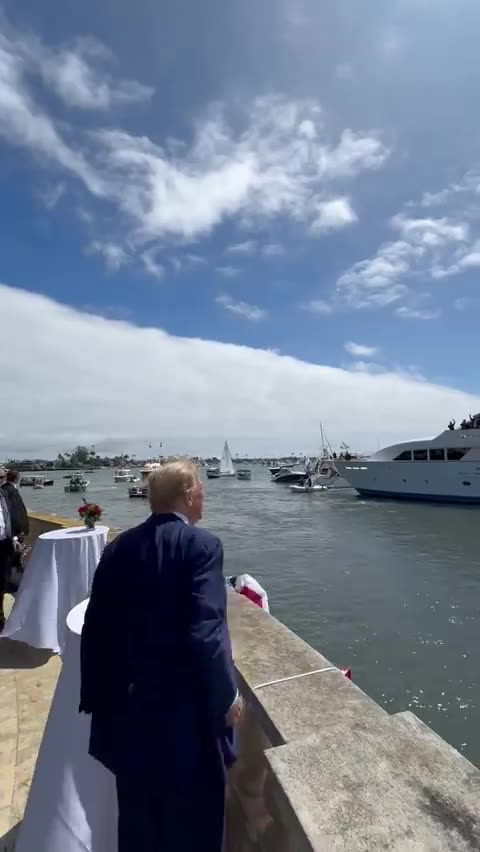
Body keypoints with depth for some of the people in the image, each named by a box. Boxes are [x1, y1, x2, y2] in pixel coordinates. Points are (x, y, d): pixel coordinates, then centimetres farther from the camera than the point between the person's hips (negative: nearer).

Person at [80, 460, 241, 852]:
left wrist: (97, 696, 12)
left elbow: (95, 629, 1)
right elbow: (206, 631, -26)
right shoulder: (201, 544, -21)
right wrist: (227, 694, -10)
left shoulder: (118, 548, -3)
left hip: (127, 702, 6)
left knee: (137, 813, 27)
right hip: (186, 706, -5)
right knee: (194, 815, 20)